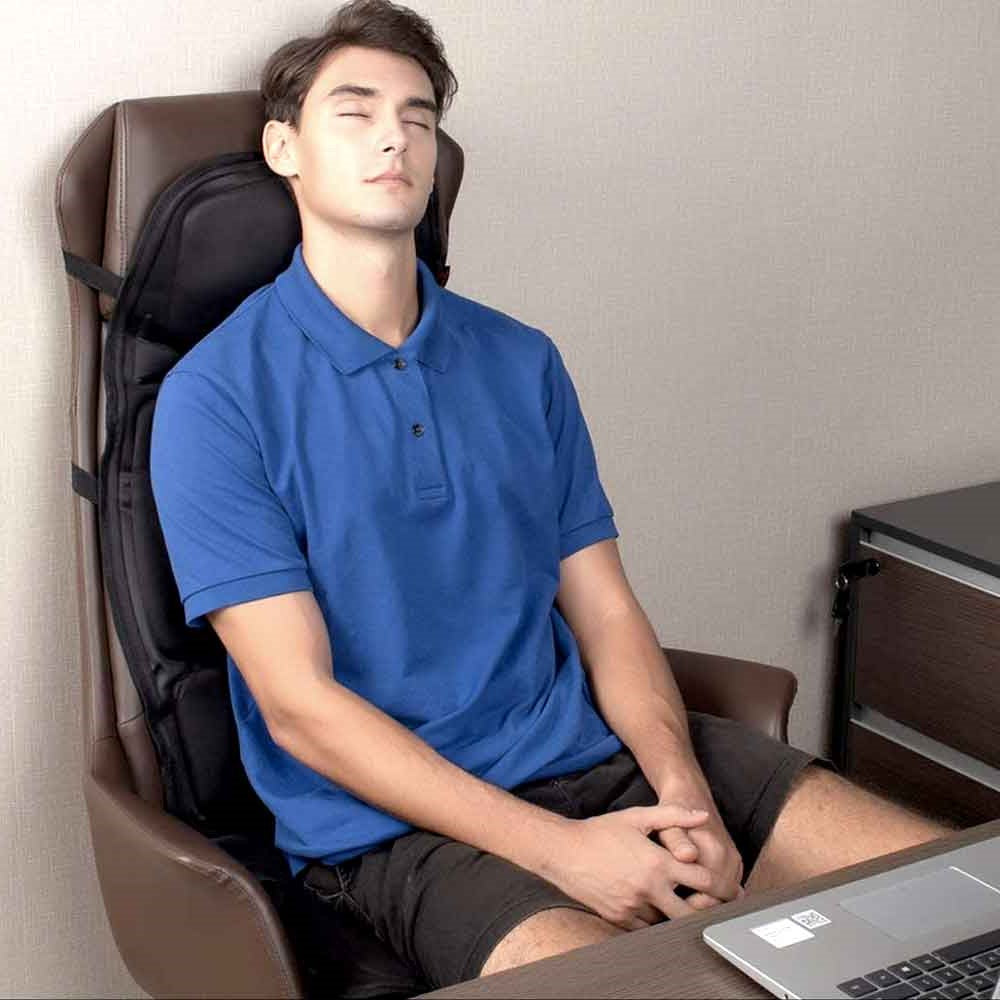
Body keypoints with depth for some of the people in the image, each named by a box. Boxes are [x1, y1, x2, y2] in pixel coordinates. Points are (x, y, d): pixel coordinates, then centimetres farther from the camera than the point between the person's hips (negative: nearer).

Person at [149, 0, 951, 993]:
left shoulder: (521, 361, 13)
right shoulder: (216, 396, -5)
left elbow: (605, 611, 10)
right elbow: (297, 703, -11)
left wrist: (685, 794, -10)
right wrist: (556, 847, -19)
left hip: (600, 754, 5)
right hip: (395, 817, -5)